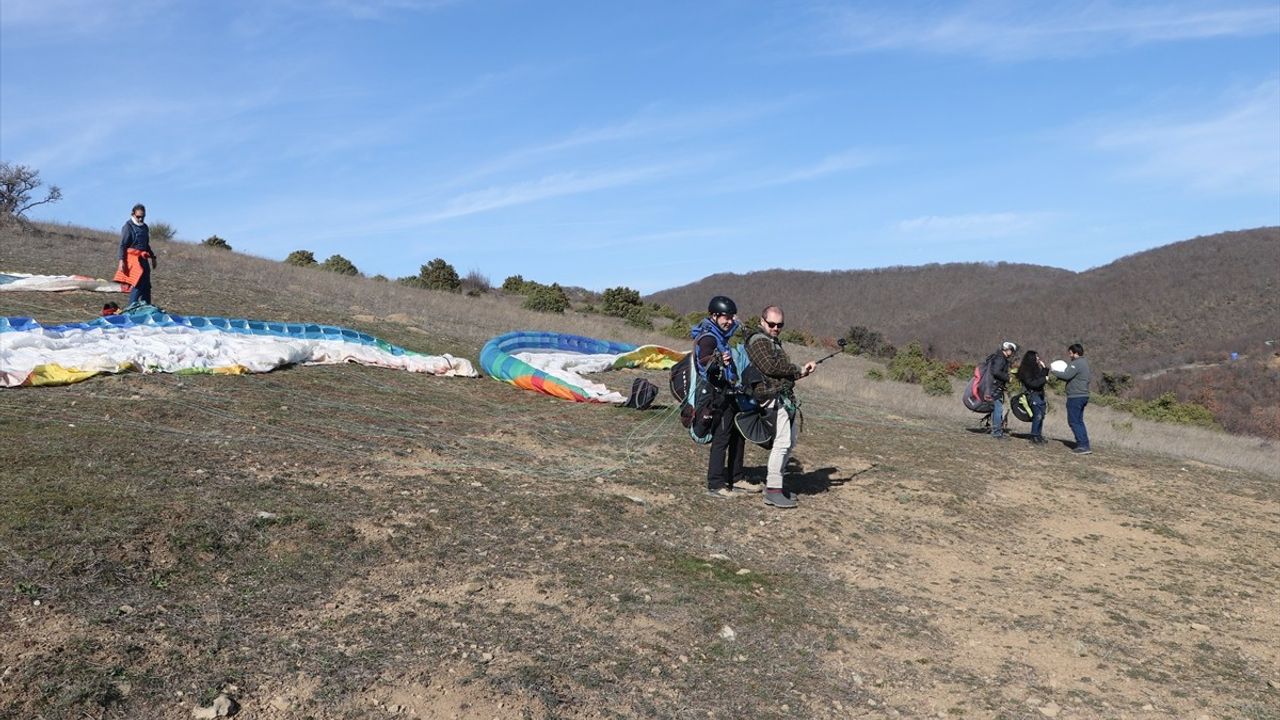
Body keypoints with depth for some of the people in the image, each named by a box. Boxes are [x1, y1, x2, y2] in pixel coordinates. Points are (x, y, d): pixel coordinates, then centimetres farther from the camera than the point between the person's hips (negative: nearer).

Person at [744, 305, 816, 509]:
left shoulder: (774, 342, 24)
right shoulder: (758, 341, -8)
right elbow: (770, 366, -20)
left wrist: (803, 370, 4)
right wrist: (797, 369, -9)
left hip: (786, 397, 11)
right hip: (775, 397, -10)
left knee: (789, 442, 14)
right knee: (782, 442, -14)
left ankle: (772, 481, 22)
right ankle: (773, 491, -13)